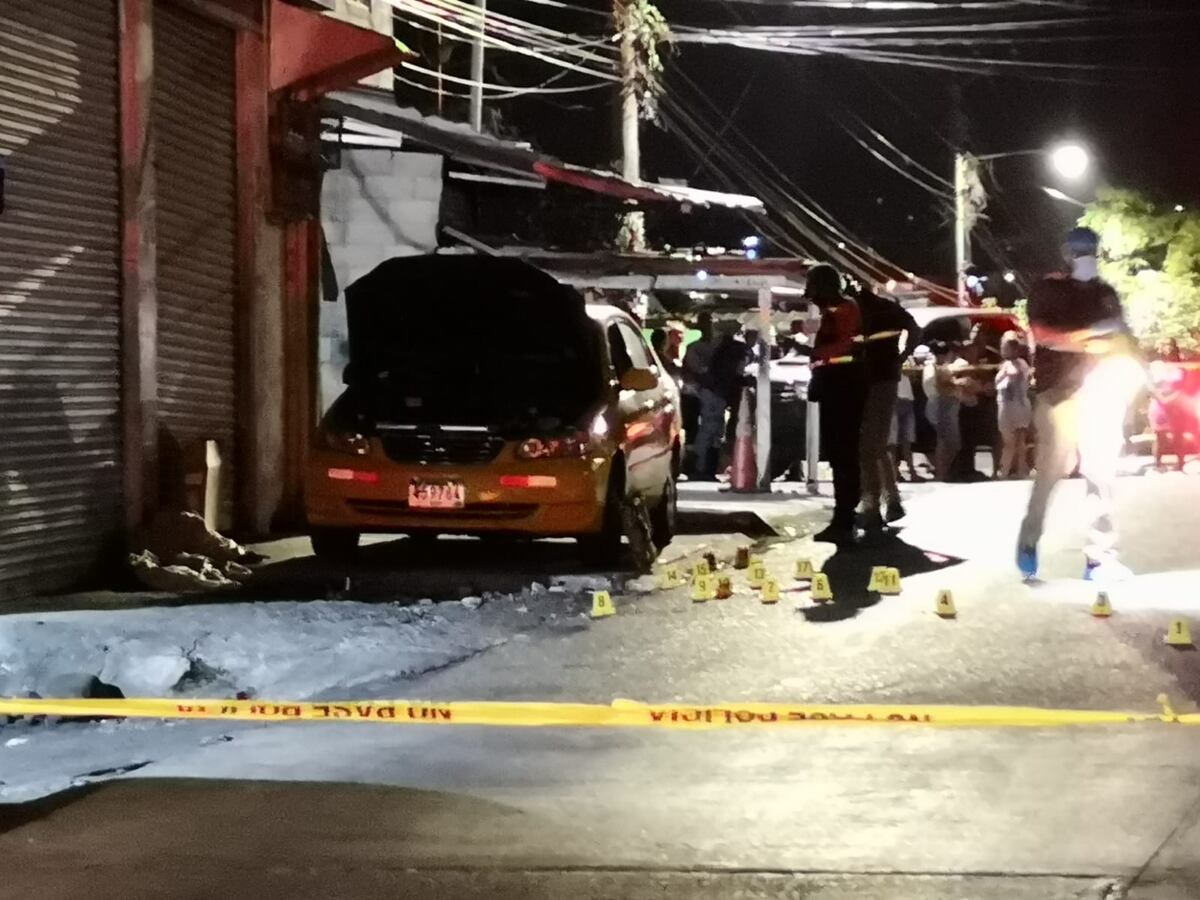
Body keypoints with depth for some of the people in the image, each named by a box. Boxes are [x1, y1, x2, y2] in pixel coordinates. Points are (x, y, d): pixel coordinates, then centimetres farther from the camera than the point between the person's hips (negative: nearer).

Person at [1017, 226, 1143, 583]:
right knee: (1052, 470, -6)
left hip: (1102, 390, 4)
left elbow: (1121, 340, 18)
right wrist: (1090, 336, -15)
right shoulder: (1048, 289, 6)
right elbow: (1042, 334, -8)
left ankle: (1099, 557, -4)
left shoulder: (1106, 293, 19)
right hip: (1061, 390, -4)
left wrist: (1129, 369, -2)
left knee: (1102, 472, -4)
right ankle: (1029, 542, 14)